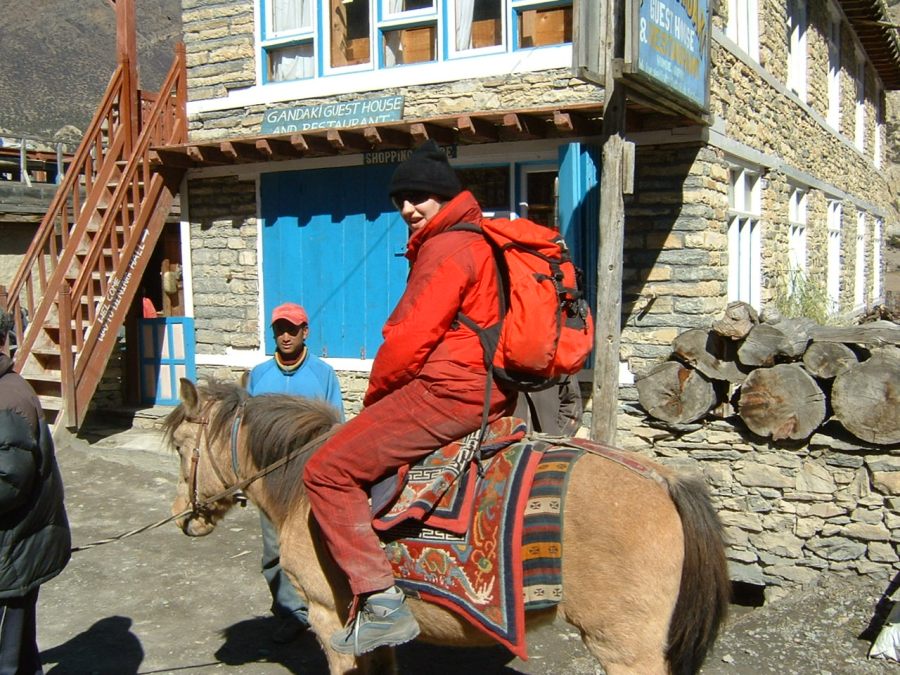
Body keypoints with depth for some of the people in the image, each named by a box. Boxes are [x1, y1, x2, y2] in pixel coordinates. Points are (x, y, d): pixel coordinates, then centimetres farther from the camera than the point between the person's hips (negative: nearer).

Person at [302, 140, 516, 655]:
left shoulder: (446, 248, -11)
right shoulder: (479, 242, 21)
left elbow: (410, 339, -17)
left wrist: (375, 394, 1)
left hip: (450, 391, -11)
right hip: (493, 393, 11)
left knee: (328, 472, -10)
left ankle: (380, 601, -12)